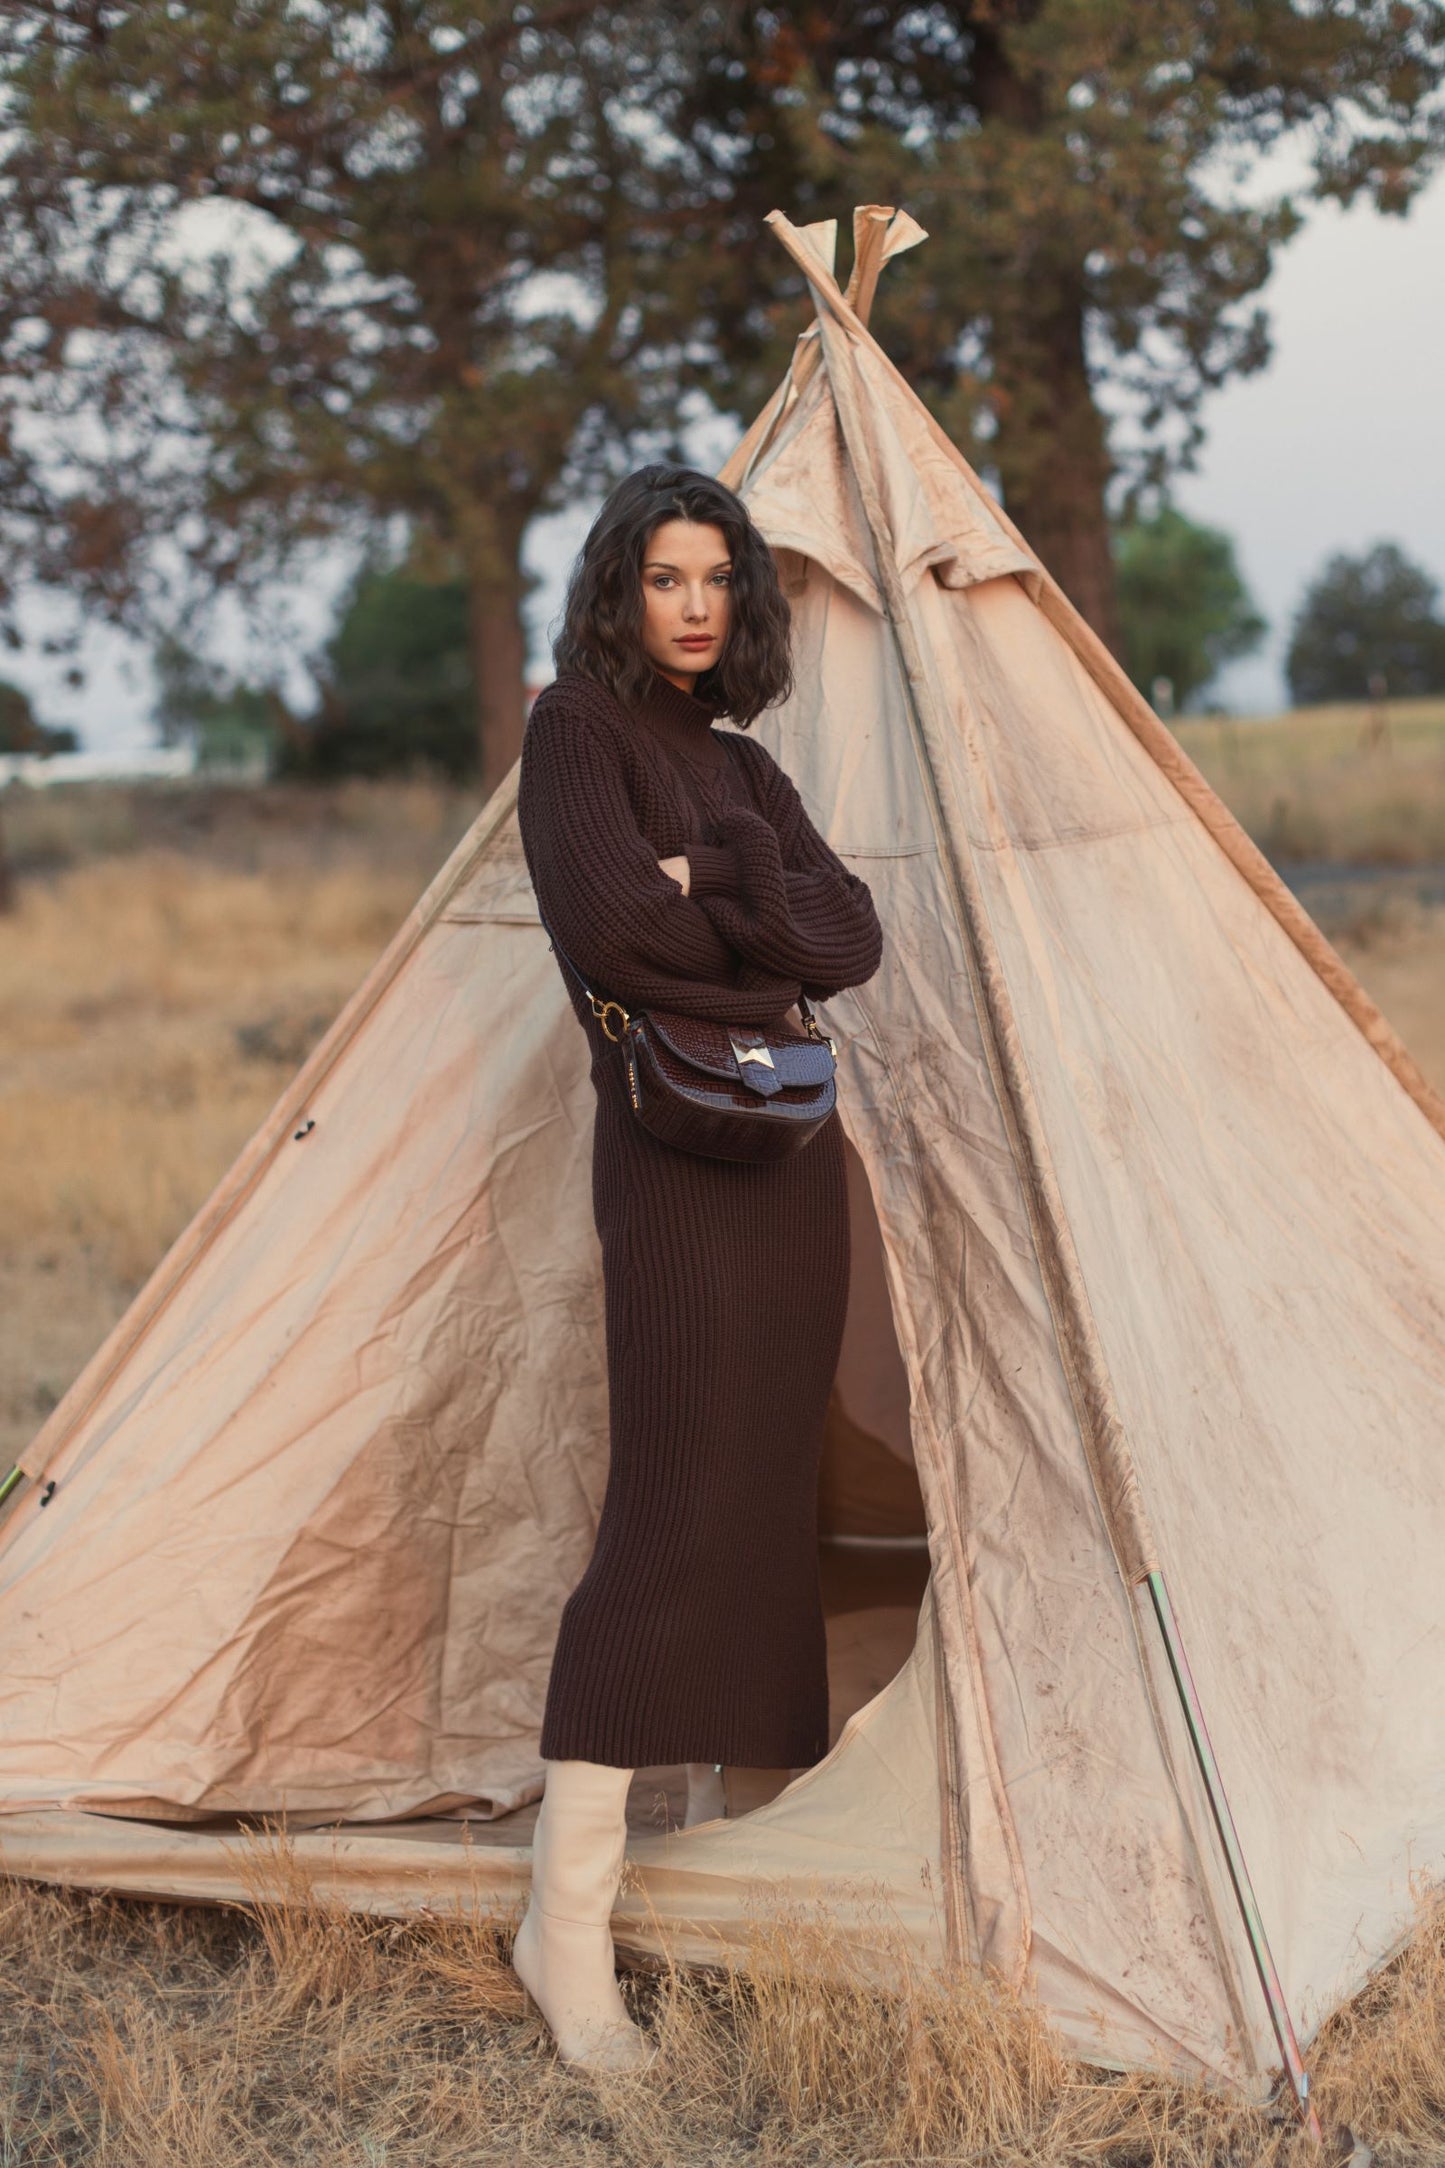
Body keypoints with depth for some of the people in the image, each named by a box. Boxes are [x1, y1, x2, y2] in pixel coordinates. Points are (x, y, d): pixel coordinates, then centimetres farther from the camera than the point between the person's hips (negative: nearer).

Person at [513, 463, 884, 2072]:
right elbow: (611, 925, -19)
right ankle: (566, 1915, -7)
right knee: (675, 1501, -12)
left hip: (791, 1149, 8)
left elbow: (854, 935, 4)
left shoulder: (745, 767, 18)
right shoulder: (578, 726, -3)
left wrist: (716, 882, -11)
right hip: (676, 1144, -8)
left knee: (770, 1494, 10)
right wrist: (766, 931, -3)